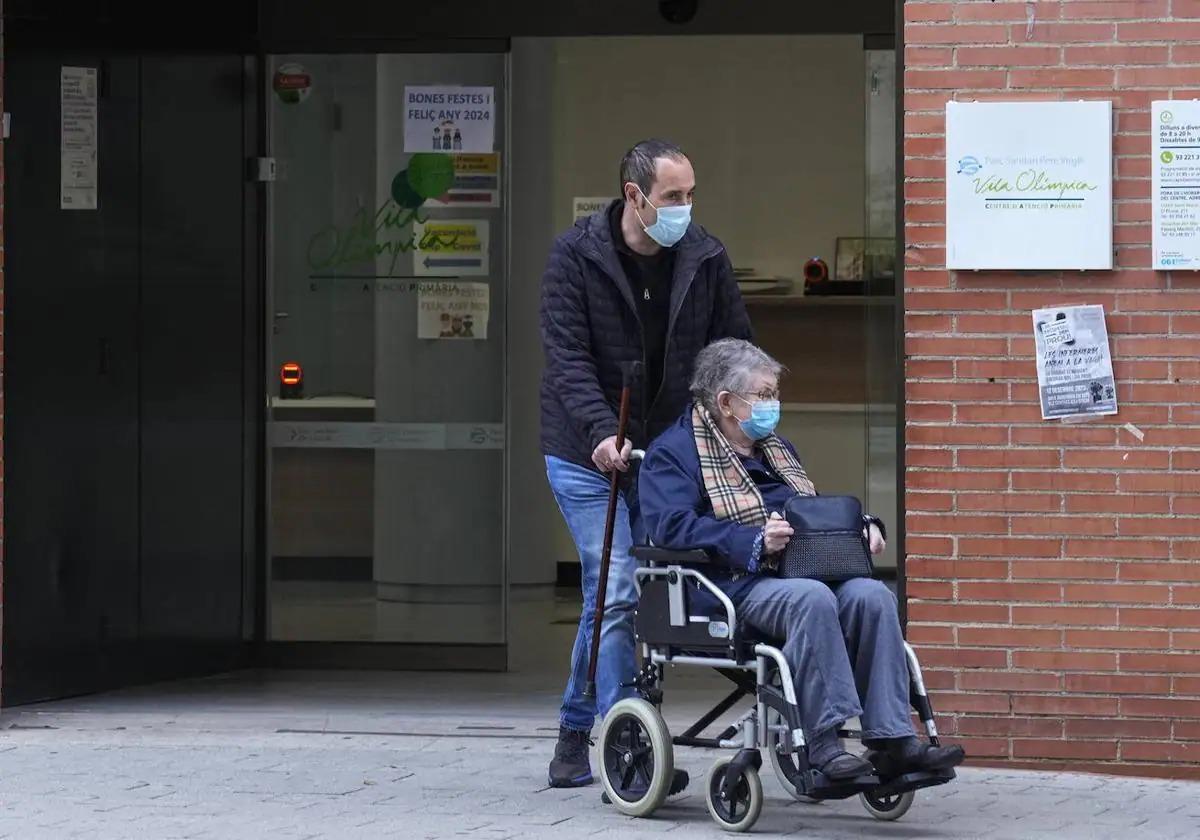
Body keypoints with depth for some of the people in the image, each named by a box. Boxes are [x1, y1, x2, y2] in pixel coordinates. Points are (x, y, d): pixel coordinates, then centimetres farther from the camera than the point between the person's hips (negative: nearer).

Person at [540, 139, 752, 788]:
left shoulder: (705, 258, 0)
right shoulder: (576, 256, -10)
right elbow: (566, 356, -17)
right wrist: (601, 432, -31)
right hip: (587, 454, -4)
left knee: (609, 596, 8)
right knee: (618, 592, -12)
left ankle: (576, 731, 23)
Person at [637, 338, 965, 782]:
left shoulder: (777, 447, 30)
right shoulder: (672, 451, 4)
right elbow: (671, 526, -13)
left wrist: (861, 527, 13)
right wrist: (755, 542, -22)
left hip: (799, 571, 7)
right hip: (736, 584, -7)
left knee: (871, 594, -24)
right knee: (812, 599, -37)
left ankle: (891, 737, -29)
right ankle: (824, 741, -39)